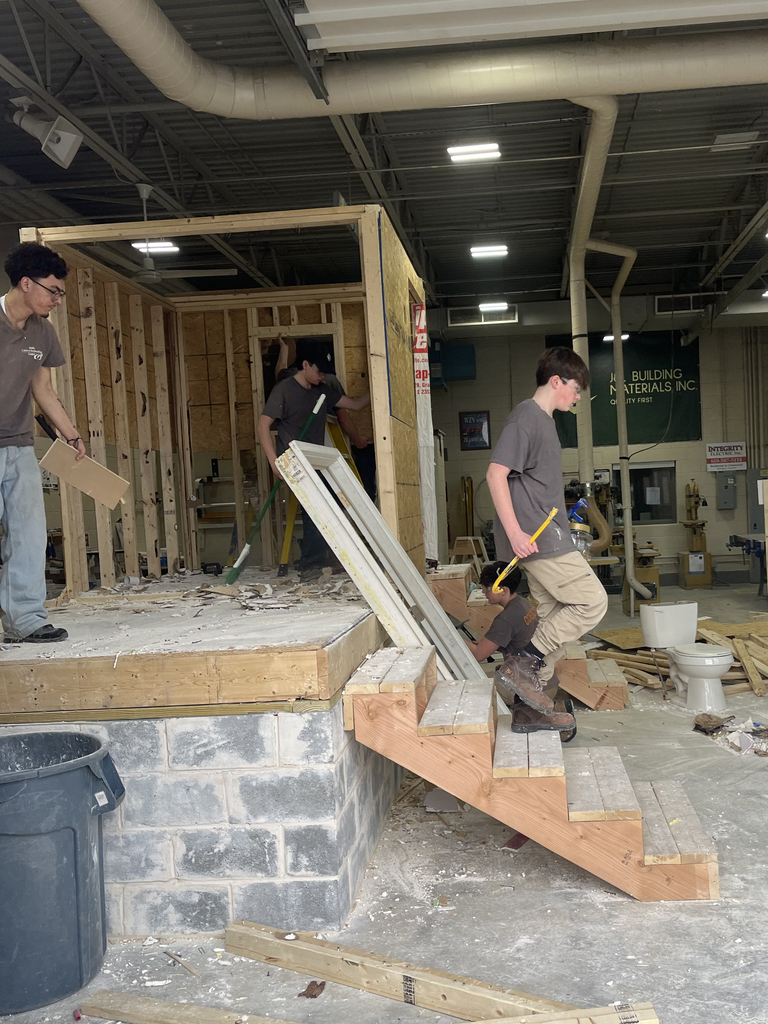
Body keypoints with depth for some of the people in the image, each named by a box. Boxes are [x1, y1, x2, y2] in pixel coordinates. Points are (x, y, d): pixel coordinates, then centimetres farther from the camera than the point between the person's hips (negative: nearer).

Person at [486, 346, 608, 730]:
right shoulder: (526, 417, -12)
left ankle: (534, 698, 17)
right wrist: (514, 532, -25)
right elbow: (496, 473, -20)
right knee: (592, 601, -11)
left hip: (547, 537, 10)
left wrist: (563, 517, 29)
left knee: (555, 615, 11)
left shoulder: (543, 420, 20)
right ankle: (521, 665, -8)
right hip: (536, 537, -10)